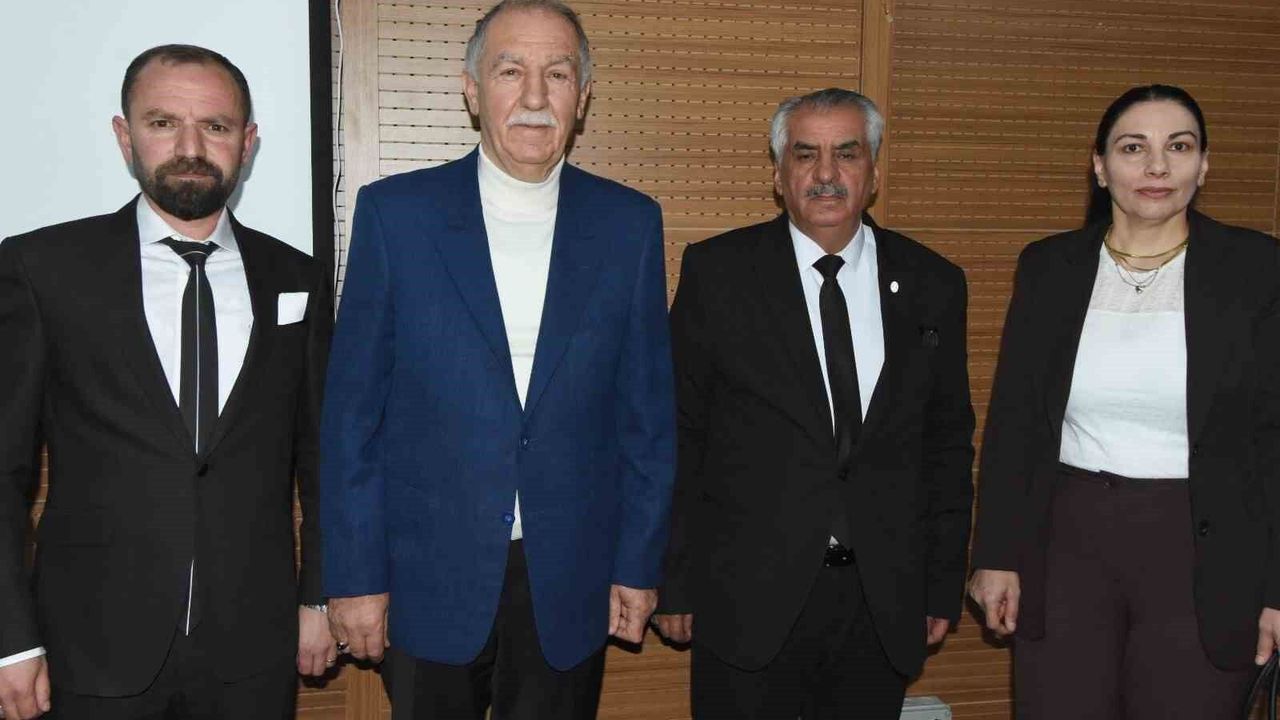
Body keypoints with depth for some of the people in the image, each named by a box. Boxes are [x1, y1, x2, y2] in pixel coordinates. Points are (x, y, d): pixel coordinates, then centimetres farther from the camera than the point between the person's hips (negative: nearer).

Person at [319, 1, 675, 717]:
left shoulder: (629, 223, 0)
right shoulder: (395, 212, -5)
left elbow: (648, 411, 3)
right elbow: (353, 410, -3)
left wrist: (640, 564, 3)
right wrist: (355, 573, -4)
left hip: (570, 581, 1)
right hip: (430, 577, -1)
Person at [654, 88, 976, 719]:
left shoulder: (932, 284, 5)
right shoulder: (717, 271, -3)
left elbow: (948, 441, 9)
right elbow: (679, 430, -2)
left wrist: (944, 585, 8)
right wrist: (675, 581, -3)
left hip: (885, 603, 3)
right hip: (749, 597, -2)